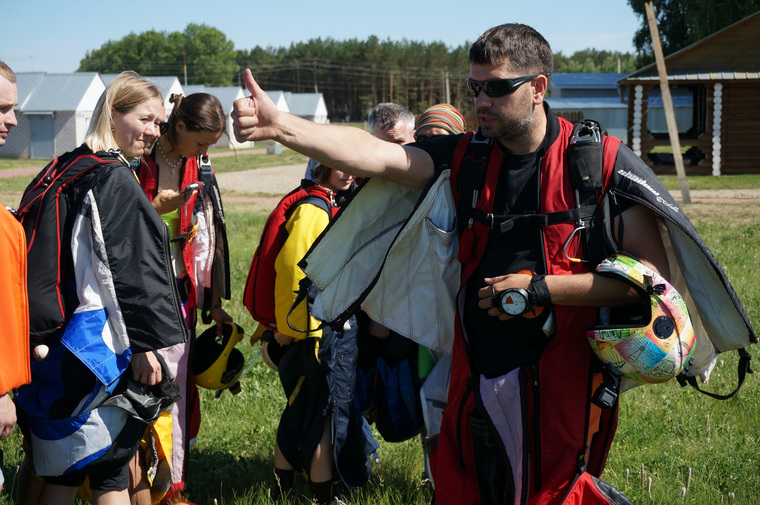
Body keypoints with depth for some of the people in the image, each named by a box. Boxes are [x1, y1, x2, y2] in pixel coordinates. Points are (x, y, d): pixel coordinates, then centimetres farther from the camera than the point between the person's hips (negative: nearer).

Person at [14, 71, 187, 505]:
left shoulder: (64, 171, 14)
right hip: (103, 346, -9)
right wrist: (146, 343, -16)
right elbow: (133, 271, -18)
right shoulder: (116, 181, -14)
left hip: (53, 339, 9)